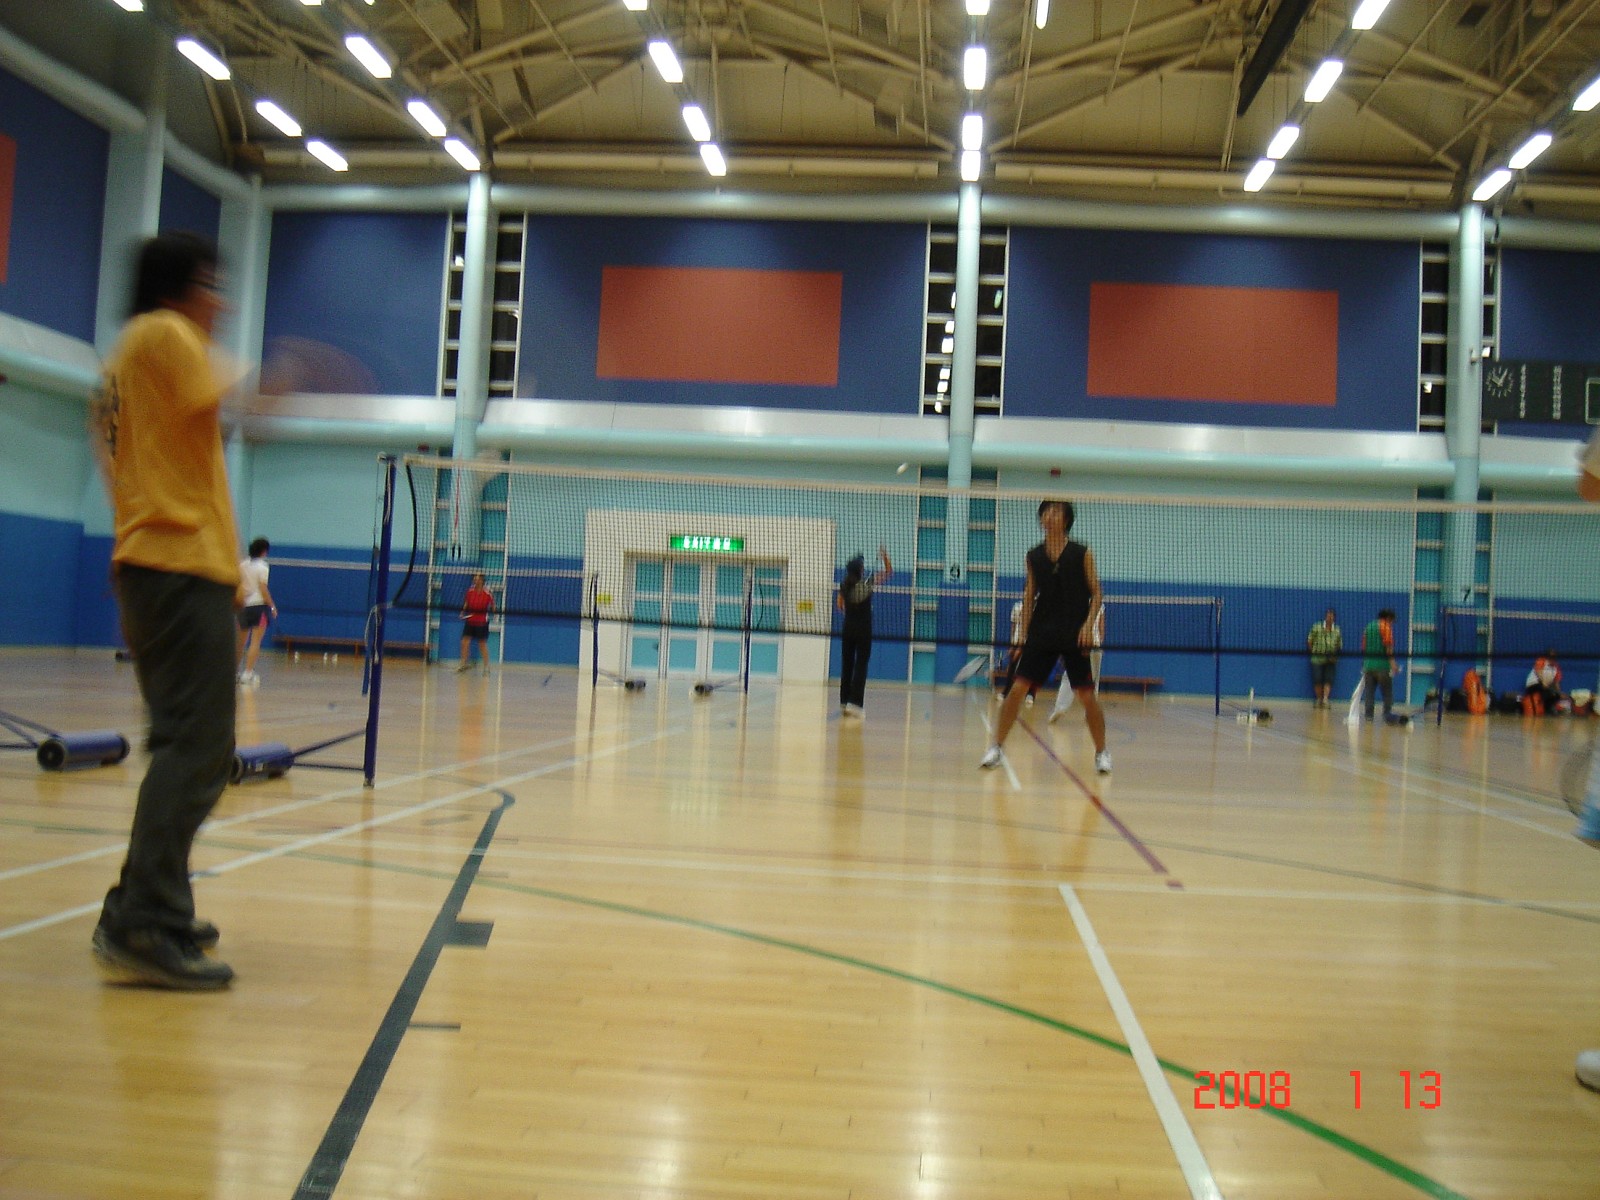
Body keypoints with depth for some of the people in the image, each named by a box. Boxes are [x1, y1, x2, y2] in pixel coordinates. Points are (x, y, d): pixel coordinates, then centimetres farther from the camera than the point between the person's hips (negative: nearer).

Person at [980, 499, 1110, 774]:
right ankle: (997, 747, 4)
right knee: (1017, 688, -6)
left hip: (1074, 636, -2)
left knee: (1087, 695, -1)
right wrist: (1024, 632, 7)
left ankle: (1102, 752, 15)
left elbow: (1096, 593, 0)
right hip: (1041, 635, 2)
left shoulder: (1082, 554, -2)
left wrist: (1088, 624, -14)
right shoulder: (1034, 556, 5)